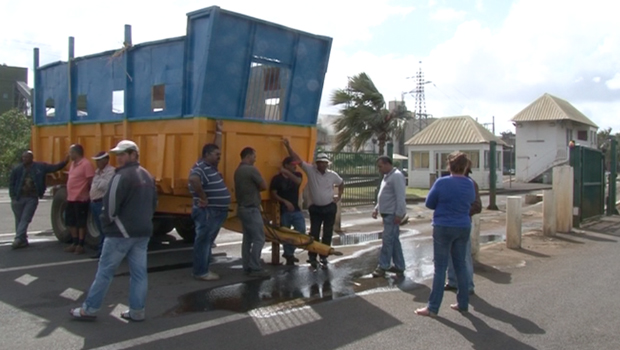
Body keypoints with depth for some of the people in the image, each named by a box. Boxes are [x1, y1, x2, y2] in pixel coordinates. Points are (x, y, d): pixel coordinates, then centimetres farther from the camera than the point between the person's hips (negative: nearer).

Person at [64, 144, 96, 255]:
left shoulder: (86, 164, -15)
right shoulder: (73, 164, 14)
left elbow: (92, 181, -16)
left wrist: (88, 194, -15)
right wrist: (68, 194, 20)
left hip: (81, 199, -9)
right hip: (71, 198, 10)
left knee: (81, 223, 0)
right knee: (71, 222, 15)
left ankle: (80, 245, 8)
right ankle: (75, 243, 26)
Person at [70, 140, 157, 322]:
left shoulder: (122, 176, -14)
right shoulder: (147, 176, 14)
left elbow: (111, 205, -16)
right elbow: (153, 204, 19)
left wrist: (106, 223, 1)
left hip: (121, 232, -8)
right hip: (143, 232, 8)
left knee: (105, 271, 2)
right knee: (139, 272, 8)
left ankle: (89, 309, 11)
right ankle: (137, 311, 12)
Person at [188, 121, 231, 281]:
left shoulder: (211, 166, 15)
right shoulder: (201, 168, -16)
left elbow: (216, 147, 27)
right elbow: (193, 179, -37)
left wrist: (219, 132, 25)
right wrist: (203, 197, -28)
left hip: (216, 212, 10)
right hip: (207, 212, -10)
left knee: (208, 241, 15)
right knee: (203, 241, -3)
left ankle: (203, 269, 25)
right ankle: (200, 272, 4)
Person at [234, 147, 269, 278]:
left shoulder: (238, 170, 12)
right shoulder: (252, 170, -16)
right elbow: (264, 186, -10)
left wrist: (251, 188, 7)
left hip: (242, 208, 10)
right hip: (251, 209, -10)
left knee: (247, 238, 13)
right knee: (259, 238, -6)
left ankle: (247, 267, 16)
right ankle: (255, 268, -5)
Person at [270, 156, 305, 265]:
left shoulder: (297, 175, 5)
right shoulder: (277, 178, -5)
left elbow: (298, 181, -18)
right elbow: (273, 195, -6)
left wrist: (287, 173, -29)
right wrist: (285, 201, -18)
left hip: (296, 209, 3)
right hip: (284, 210, -3)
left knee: (301, 231, -7)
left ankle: (289, 253, 11)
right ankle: (289, 255, 20)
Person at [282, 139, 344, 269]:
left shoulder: (333, 175, -3)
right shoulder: (310, 170, -10)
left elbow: (341, 184, 17)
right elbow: (297, 159, -14)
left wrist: (339, 197, 9)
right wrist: (288, 146, -20)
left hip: (330, 208, 2)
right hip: (315, 208, -1)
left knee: (327, 234, 9)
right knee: (314, 233, 2)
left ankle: (324, 257, 21)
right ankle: (312, 257, 9)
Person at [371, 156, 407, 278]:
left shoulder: (396, 176, -14)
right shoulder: (387, 176, 18)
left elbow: (400, 197, -20)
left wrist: (399, 214, -23)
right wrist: (377, 209, 18)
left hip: (392, 214, -10)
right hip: (387, 213, 10)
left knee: (388, 240, -6)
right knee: (394, 240, 13)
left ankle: (383, 267, 0)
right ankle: (399, 267, 19)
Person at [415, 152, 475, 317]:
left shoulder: (442, 182, -13)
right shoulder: (469, 184, 1)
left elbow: (429, 203, -4)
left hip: (443, 228, -4)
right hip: (463, 228, 4)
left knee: (440, 267, 0)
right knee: (460, 265, 15)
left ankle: (433, 307, 3)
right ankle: (463, 303, 22)